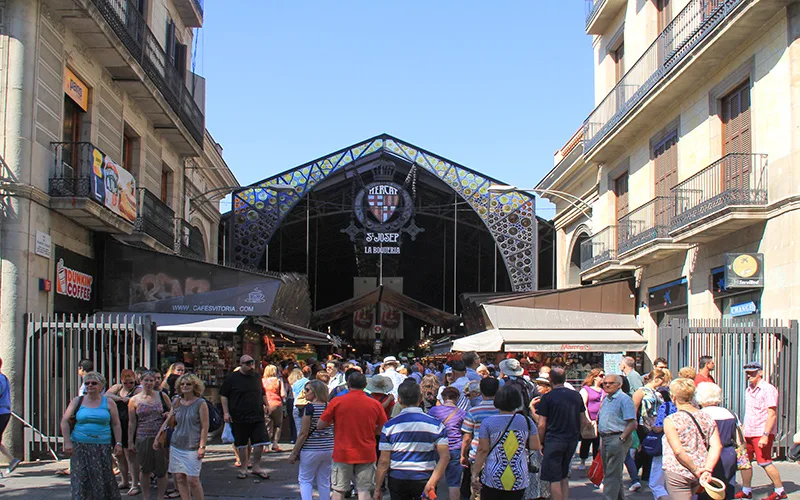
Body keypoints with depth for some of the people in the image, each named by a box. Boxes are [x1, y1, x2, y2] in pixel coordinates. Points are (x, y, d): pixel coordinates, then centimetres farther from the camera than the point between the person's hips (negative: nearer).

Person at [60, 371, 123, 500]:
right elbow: (65, 422, 5)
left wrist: (118, 443, -4)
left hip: (102, 448, 0)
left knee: (104, 479, -3)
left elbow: (116, 425, 6)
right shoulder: (77, 401, 8)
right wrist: (67, 442, -6)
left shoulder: (108, 403, 7)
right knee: (81, 479, -3)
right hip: (80, 447, 0)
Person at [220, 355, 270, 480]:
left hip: (257, 416, 3)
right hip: (239, 417, -3)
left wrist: (266, 405, 13)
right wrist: (226, 412, -5)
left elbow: (262, 394, 23)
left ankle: (256, 466, 11)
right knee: (242, 444, 6)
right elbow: (224, 395, 1)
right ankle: (244, 468, 19)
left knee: (260, 441, -3)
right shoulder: (232, 378, -2)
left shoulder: (257, 377, 10)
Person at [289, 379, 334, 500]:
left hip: (311, 450, -5)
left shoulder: (310, 407, -13)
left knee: (305, 480, 6)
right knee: (324, 482, 12)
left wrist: (294, 453, -7)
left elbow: (303, 433, -13)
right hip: (329, 449, 6)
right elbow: (334, 430, 10)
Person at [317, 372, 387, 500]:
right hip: (366, 454, 1)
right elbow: (381, 430, 5)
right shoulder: (375, 404, -3)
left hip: (342, 454, -1)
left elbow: (320, 426, -1)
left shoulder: (336, 402, -6)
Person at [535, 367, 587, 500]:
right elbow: (583, 421, 11)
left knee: (554, 478, 0)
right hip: (572, 440, 6)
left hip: (554, 441, -6)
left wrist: (540, 442, 1)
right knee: (564, 476, 18)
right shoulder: (576, 395, 5)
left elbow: (542, 425, -11)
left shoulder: (547, 397, -10)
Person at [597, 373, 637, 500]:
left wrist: (621, 439, -19)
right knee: (609, 472, 15)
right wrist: (601, 440, 18)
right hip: (605, 439, 9)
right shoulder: (606, 399, 17)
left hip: (617, 439, -9)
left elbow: (632, 423, -15)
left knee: (613, 474, -10)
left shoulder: (624, 399, -10)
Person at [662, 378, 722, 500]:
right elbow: (717, 446, -5)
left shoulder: (671, 420, -13)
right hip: (697, 476, 7)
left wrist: (696, 470, -12)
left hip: (677, 473, -7)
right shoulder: (707, 418, 4)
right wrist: (708, 469, -11)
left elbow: (678, 451, -21)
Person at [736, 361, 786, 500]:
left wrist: (765, 435, -23)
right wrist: (743, 431, 17)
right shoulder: (748, 390, 15)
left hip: (762, 433, -8)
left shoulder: (768, 389, -11)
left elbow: (772, 414, -17)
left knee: (765, 462, -6)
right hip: (748, 433, 8)